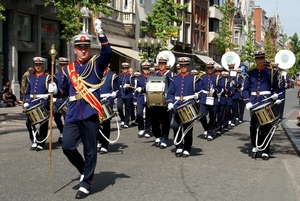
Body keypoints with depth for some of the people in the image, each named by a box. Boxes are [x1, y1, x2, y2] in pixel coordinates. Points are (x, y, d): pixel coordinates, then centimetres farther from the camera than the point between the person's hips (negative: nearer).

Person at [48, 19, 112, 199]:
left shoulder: (96, 64, 3)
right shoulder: (68, 69, 14)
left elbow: (108, 53, -18)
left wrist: (100, 32, -25)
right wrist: (56, 91, -2)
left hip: (90, 114, -4)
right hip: (73, 115, 4)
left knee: (90, 150, 2)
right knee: (67, 146, -2)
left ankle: (86, 184, 14)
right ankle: (85, 171, 24)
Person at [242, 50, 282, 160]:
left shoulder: (270, 73, 8)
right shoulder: (250, 73, 10)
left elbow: (276, 87, 8)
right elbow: (245, 89, 8)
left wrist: (276, 95, -14)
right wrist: (247, 102, -6)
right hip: (254, 104, 1)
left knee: (266, 127, 0)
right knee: (253, 126, 0)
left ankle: (265, 151, 7)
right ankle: (255, 147, 17)